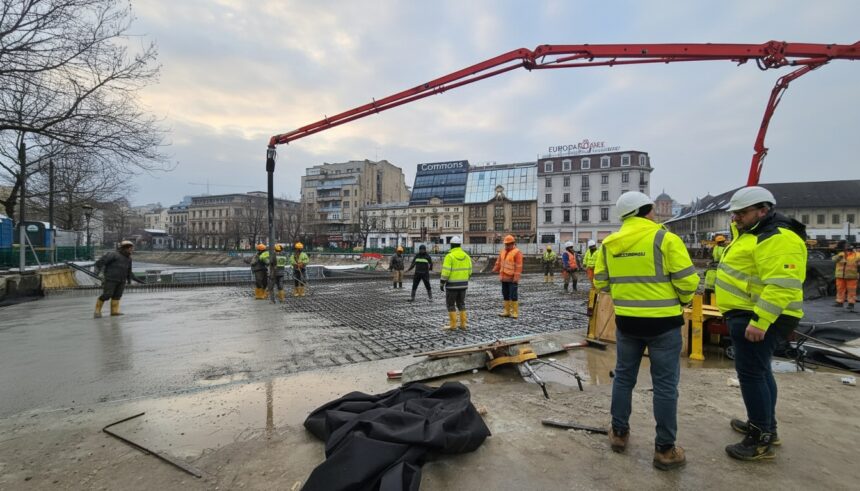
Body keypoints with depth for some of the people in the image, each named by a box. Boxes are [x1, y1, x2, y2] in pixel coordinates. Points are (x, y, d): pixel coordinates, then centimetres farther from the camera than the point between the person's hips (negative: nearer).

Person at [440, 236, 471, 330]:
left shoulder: (450, 256, -14)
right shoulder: (466, 256, 5)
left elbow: (446, 272, -18)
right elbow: (469, 271, 9)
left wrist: (442, 283, -10)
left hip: (452, 284, -6)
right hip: (463, 284, 6)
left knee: (450, 304, 4)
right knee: (461, 304, 15)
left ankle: (453, 325, 5)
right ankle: (463, 324, 15)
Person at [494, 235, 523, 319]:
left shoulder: (517, 252, -10)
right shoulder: (502, 251, 13)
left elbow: (519, 266, -16)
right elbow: (499, 262, 21)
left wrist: (516, 277, -20)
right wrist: (495, 270, 20)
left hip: (512, 279, -7)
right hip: (504, 278, 7)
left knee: (513, 296, -3)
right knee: (505, 295, 12)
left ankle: (515, 313, 5)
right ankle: (507, 312, 20)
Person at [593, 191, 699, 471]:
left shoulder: (609, 244, 2)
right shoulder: (665, 238, -12)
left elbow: (601, 282, 7)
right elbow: (687, 280, -11)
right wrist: (684, 300, 9)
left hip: (626, 321, 4)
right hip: (663, 322, -4)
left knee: (624, 377, 17)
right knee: (665, 385, 7)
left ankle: (619, 433, 28)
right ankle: (665, 449, 17)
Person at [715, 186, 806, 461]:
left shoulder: (777, 238, -20)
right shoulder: (753, 232, 13)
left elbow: (781, 286, -27)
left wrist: (759, 322, -29)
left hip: (758, 318, -11)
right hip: (748, 314, 11)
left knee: (750, 373, -6)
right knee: (759, 370, 19)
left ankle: (761, 441, 4)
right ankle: (765, 427, 33)